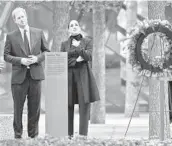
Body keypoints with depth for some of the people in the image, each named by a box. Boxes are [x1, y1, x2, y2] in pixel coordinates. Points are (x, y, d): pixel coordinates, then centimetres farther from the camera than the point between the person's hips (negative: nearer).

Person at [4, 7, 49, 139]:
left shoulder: (38, 33, 8)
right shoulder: (11, 36, 2)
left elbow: (46, 51, 11)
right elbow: (6, 56, 1)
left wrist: (37, 58, -8)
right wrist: (21, 60, -14)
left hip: (35, 74, 2)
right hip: (19, 76, -1)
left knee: (35, 107, 5)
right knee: (18, 107, 4)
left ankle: (34, 135, 14)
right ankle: (18, 135, 14)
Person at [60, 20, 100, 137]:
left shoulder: (88, 42, 10)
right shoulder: (64, 44, 14)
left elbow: (88, 56, -6)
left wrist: (76, 47, -4)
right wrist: (76, 60, -8)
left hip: (83, 75, -1)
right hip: (69, 76, 1)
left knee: (84, 105, -8)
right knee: (68, 106, -3)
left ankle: (83, 135, -7)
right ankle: (69, 135, 0)